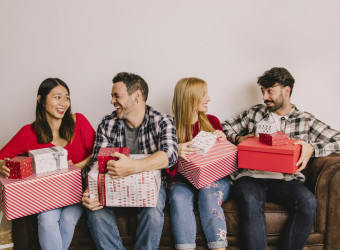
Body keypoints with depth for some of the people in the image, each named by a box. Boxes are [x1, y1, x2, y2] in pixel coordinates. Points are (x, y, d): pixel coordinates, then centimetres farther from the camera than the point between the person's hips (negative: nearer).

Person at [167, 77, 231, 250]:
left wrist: (223, 141, -3)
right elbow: (171, 170, 1)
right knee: (179, 197, -33)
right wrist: (175, 152, -21)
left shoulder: (212, 121, 13)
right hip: (183, 180, -1)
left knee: (208, 194, -32)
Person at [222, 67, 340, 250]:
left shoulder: (306, 120, 13)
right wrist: (238, 138, 3)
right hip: (251, 176, 0)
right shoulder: (254, 113, 19)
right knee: (251, 202, -35)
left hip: (285, 179, 0)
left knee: (308, 202, -31)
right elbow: (225, 127, 24)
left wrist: (312, 148, -11)